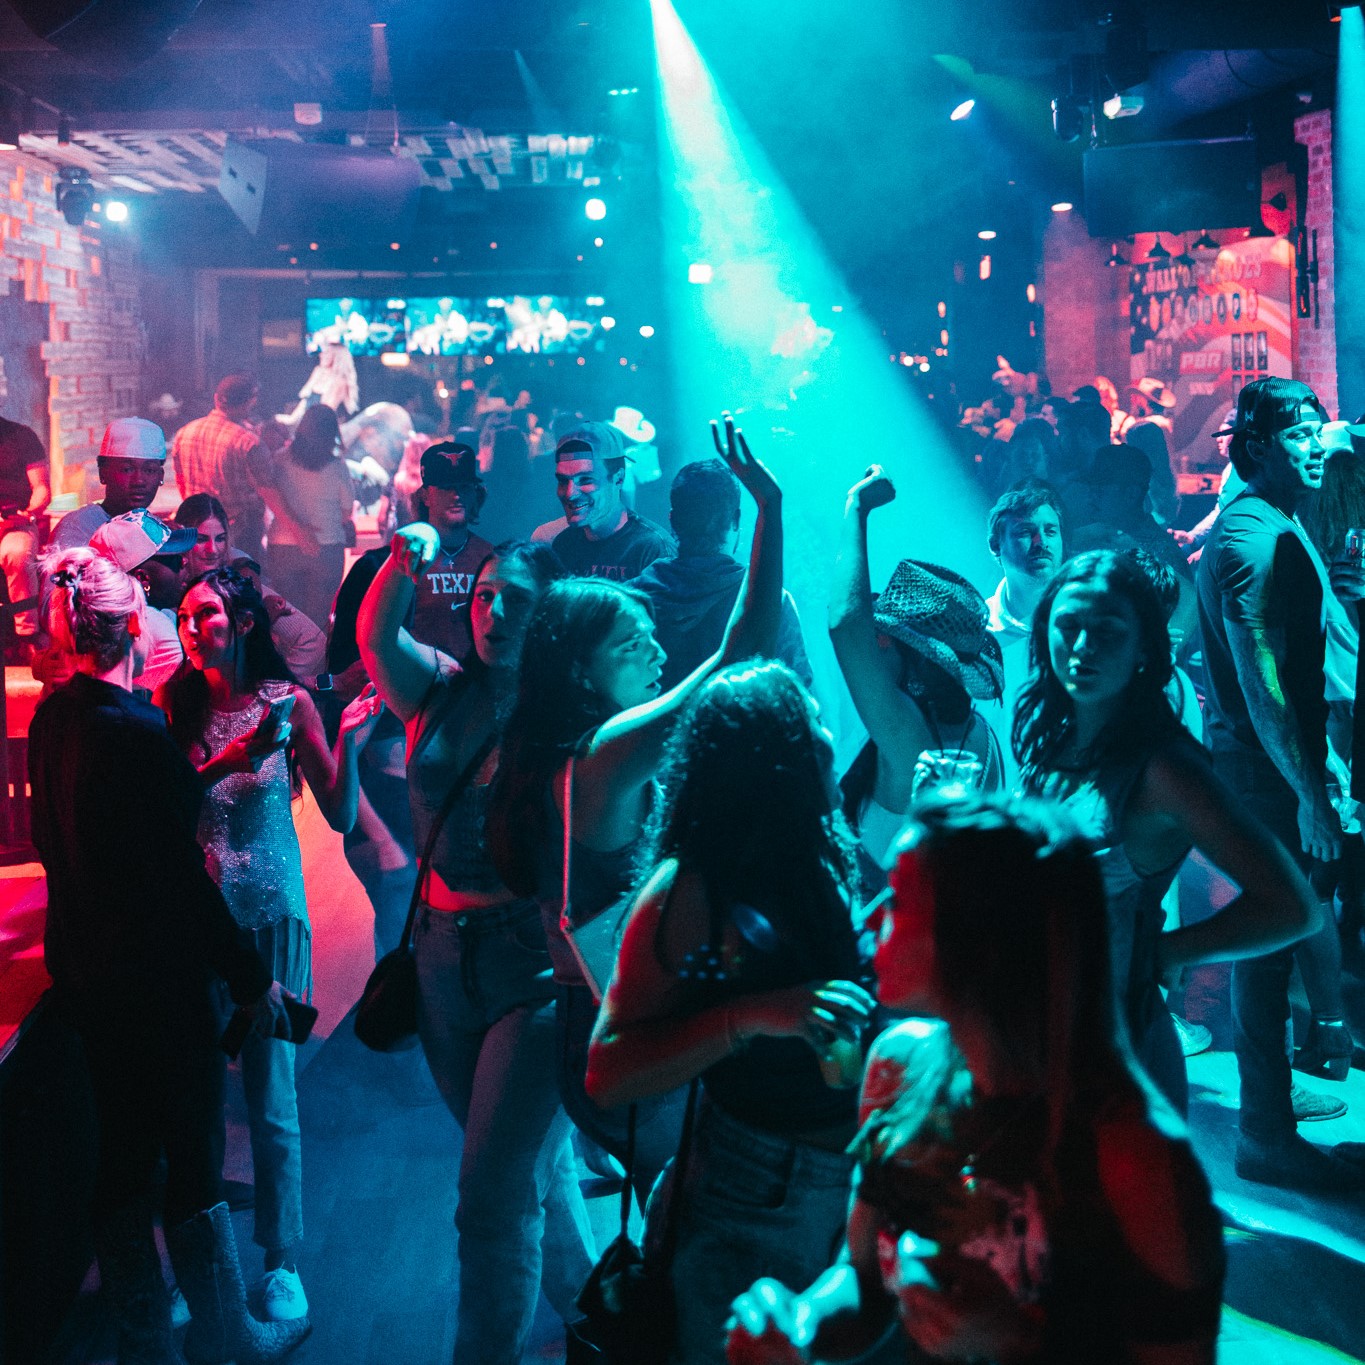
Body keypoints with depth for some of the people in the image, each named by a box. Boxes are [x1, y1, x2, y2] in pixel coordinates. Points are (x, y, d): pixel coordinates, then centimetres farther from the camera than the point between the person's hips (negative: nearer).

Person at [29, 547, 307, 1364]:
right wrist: (253, 975, -13)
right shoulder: (136, 729, -23)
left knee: (124, 1157, 18)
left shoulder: (52, 718, 1)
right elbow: (179, 872, -21)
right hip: (158, 975, -8)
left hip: (88, 967, 8)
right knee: (195, 1162, 7)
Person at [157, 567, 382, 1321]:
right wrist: (220, 767, -20)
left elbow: (340, 816, -4)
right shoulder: (174, 702, 1)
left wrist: (348, 740, -17)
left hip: (267, 915, -2)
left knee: (270, 1098, 3)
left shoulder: (287, 702, -4)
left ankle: (280, 1260, 19)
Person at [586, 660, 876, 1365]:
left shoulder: (827, 854, -3)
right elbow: (606, 1075, -20)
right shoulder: (690, 893, -20)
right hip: (756, 1205, -6)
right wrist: (748, 1018, -32)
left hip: (860, 1181, 6)